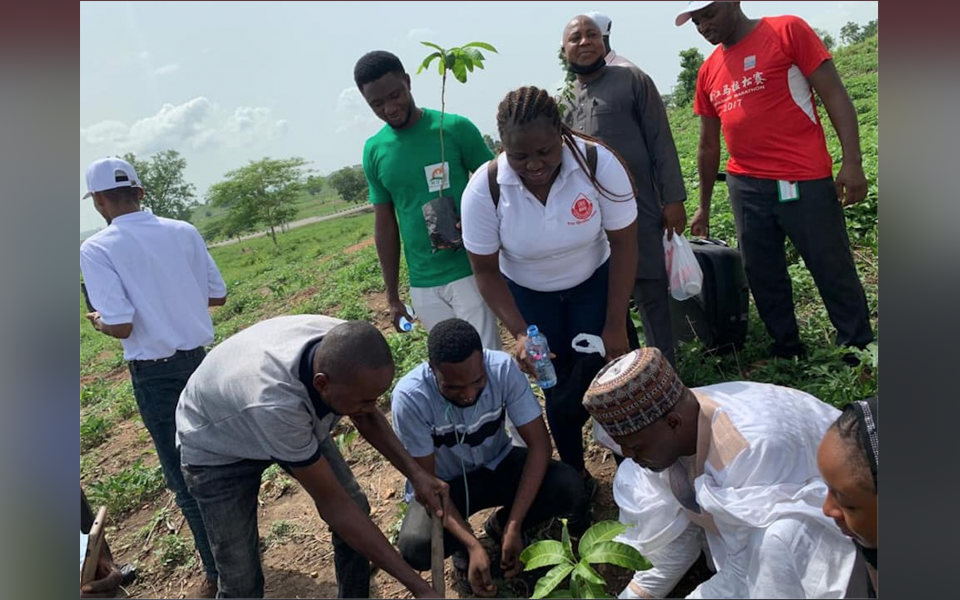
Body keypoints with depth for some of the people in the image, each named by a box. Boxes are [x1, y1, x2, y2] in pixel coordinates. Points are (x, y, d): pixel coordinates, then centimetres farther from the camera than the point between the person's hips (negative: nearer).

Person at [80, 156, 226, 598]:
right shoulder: (183, 232, -3)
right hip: (199, 358, 5)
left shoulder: (96, 249, -15)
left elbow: (121, 326, -20)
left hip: (155, 374, -4)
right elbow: (218, 295, 3)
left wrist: (96, 321, 2)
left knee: (183, 476, 8)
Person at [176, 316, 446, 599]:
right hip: (218, 451, -5)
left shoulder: (342, 348, -29)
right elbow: (334, 506, -34)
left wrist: (415, 472, -19)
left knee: (357, 509, -1)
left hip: (297, 424, 5)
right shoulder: (273, 402, -45)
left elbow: (367, 417, -5)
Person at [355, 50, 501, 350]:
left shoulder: (455, 128, -7)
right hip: (422, 286, 3)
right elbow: (385, 224, 10)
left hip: (470, 272, -3)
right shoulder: (374, 151, 4)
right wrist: (392, 295, 12)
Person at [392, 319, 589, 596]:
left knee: (569, 487, -25)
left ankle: (502, 525, 5)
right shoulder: (410, 396, -31)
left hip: (498, 465, 2)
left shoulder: (503, 367, -27)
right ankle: (461, 543, 6)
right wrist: (472, 545, -32)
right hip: (444, 483, -1)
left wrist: (514, 526, -28)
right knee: (415, 548, -31)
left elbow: (539, 444, -21)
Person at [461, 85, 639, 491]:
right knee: (560, 389, 9)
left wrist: (615, 326, -17)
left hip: (594, 284, 0)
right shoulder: (484, 190, -27)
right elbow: (486, 272, -15)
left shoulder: (598, 163, -28)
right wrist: (521, 334, -26)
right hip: (528, 296, 0)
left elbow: (623, 244, -18)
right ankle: (575, 474, 33)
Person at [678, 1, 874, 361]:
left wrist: (852, 162, -15)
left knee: (834, 271, 4)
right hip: (745, 187, 5)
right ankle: (787, 351, 26)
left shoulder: (788, 31, -2)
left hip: (804, 182, -5)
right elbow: (708, 146, 18)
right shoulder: (708, 72, 12)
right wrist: (704, 207, 19)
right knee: (763, 277, 11)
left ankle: (859, 353, 20)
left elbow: (834, 95, -6)